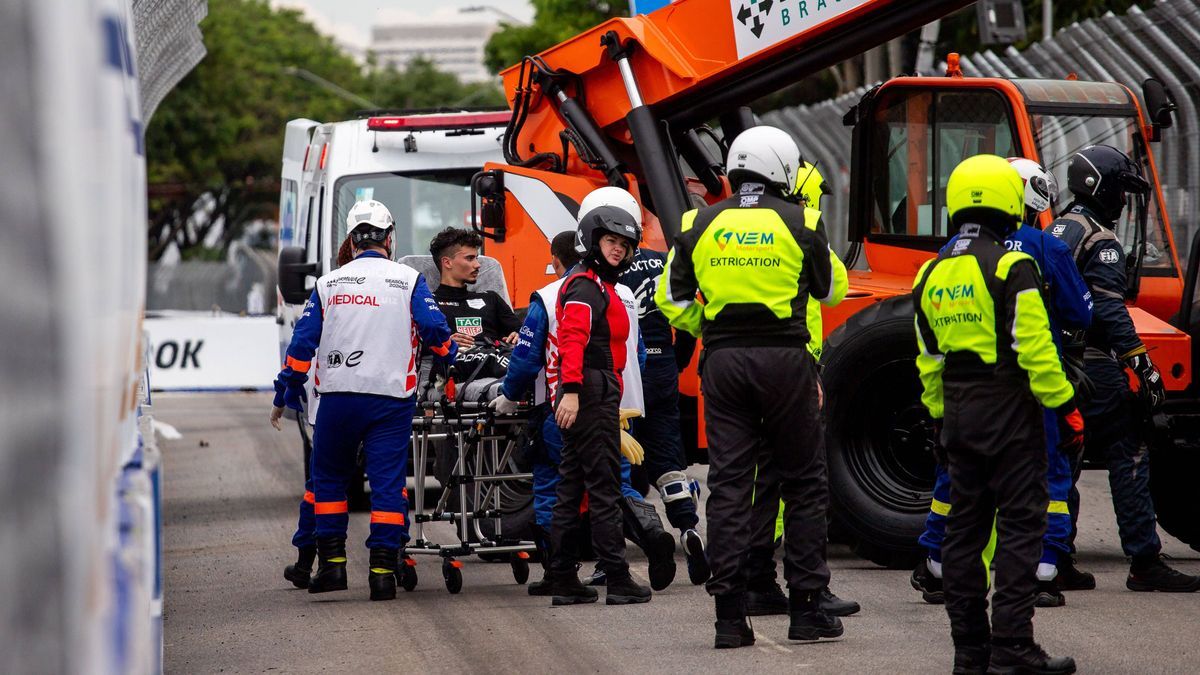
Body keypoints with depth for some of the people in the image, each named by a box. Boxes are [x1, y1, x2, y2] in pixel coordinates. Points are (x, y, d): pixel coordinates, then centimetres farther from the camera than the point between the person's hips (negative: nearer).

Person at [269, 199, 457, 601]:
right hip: (391, 398, -1)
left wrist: (283, 397, 13)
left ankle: (332, 562, 9)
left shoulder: (328, 284, 8)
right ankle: (383, 571, -6)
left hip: (338, 398, 1)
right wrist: (454, 359, 16)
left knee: (328, 478, 16)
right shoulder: (408, 280, 2)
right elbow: (436, 331, -4)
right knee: (387, 482, 1)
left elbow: (302, 344, 6)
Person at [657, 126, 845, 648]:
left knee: (728, 485, 4)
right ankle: (805, 609, 6)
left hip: (723, 362, 2)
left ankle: (730, 617, 1)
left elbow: (672, 299, 6)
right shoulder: (799, 223, -2)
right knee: (803, 485, 7)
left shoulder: (700, 225, 5)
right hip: (784, 358, -2)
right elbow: (827, 290, 12)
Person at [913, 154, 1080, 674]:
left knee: (965, 527, 10)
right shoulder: (1011, 268, -13)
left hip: (958, 415, 7)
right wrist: (1065, 406, -8)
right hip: (1009, 414, -7)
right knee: (1020, 524, -4)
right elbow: (1034, 349, -16)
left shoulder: (932, 275, 9)